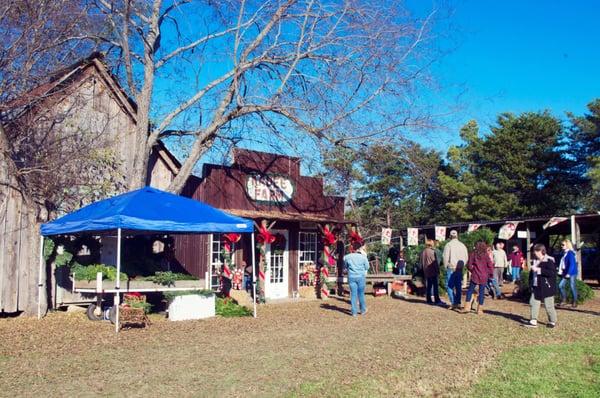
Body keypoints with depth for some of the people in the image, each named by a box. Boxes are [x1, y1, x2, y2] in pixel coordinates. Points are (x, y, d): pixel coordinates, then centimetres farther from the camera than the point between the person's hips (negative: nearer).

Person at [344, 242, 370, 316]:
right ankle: (363, 310, 24)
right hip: (361, 277, -1)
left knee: (353, 294, 5)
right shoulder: (363, 257, -8)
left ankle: (354, 312, 8)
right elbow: (367, 267, 2)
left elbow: (345, 266, 10)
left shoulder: (347, 257, -3)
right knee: (361, 294, 13)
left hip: (351, 277, 1)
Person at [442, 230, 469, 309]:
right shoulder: (462, 245, 7)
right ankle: (458, 303, 13)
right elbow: (466, 258, 9)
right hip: (460, 269, 5)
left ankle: (453, 303, -5)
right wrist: (462, 266, 16)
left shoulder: (448, 245, -9)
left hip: (451, 268, -5)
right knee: (458, 286, 12)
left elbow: (445, 257, -12)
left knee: (450, 286, 1)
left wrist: (446, 267, 0)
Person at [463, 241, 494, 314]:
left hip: (475, 276, 0)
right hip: (484, 277, 0)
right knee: (481, 292, 5)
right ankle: (480, 309, 7)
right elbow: (490, 265, -3)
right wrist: (491, 274, 9)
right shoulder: (486, 255, -2)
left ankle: (467, 307, 1)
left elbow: (469, 265, -2)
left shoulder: (473, 254, -2)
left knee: (470, 290, 7)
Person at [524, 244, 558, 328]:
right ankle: (533, 321, 6)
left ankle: (552, 321, 19)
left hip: (546, 287, -8)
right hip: (536, 287, 8)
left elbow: (552, 272, -26)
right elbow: (532, 273, 22)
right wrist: (531, 284, 15)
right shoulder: (535, 261, 12)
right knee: (533, 303, 2)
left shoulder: (549, 261, -13)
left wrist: (539, 270, -29)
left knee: (548, 305, 2)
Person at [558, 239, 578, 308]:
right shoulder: (564, 253, 10)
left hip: (572, 273, -8)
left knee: (573, 287, 2)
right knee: (561, 285, 5)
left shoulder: (570, 253, -16)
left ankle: (575, 302, 15)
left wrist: (569, 273, -21)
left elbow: (572, 264, -20)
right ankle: (564, 299, 18)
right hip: (565, 273, 8)